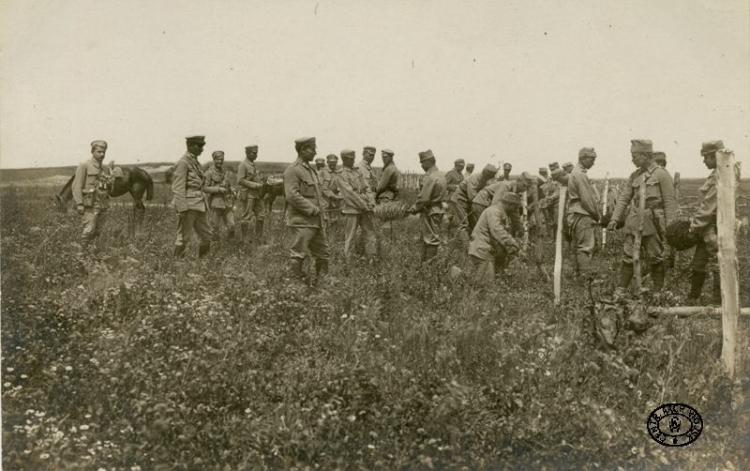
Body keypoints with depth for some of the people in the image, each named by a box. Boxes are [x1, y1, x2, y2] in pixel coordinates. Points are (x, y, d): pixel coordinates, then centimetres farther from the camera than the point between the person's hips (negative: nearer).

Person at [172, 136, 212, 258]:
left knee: (207, 236, 9)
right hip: (188, 205, -9)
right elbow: (178, 189, -16)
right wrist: (182, 209, -21)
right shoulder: (183, 163, -11)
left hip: (199, 205, 9)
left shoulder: (195, 162, 15)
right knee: (183, 238, -1)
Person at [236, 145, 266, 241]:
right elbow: (240, 181, -18)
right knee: (246, 218, -3)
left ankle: (259, 238, 17)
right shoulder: (242, 165, -10)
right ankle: (243, 240, 6)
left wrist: (261, 183, 3)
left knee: (261, 215, 8)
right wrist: (255, 185, -19)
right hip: (247, 195, -8)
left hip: (256, 195, 8)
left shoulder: (254, 165, 15)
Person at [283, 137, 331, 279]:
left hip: (317, 221, 9)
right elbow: (292, 196, -19)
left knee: (323, 254, 12)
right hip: (301, 221, -9)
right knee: (298, 255, -1)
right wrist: (313, 209, -16)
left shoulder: (311, 170, 17)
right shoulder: (292, 170, -11)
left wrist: (320, 207, 8)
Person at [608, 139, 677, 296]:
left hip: (653, 222, -5)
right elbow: (624, 198, 14)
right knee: (628, 257, 3)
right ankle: (621, 289, 7)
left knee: (655, 258, 2)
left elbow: (669, 202, -6)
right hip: (635, 223, 5)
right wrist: (614, 219, 4)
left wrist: (670, 227, -11)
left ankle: (659, 290, 13)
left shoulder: (661, 174, -3)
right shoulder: (634, 176, 13)